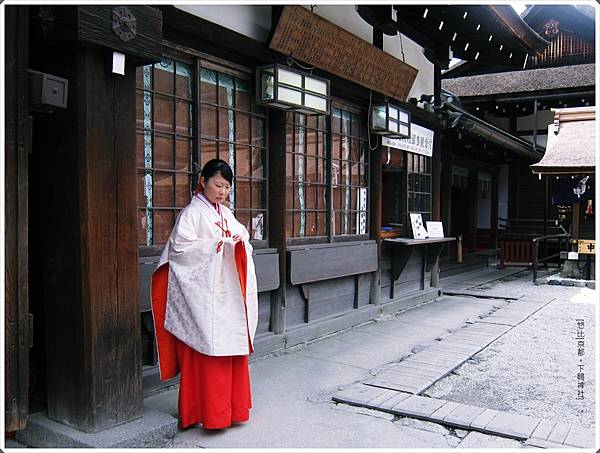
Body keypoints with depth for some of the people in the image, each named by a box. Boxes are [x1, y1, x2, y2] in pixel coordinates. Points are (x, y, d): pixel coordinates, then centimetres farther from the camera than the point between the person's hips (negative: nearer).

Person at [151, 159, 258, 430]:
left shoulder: (226, 214, 15)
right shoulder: (192, 212, -6)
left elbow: (243, 238, 18)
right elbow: (181, 246, -16)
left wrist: (240, 243, -4)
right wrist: (217, 245, -19)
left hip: (229, 297, 7)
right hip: (205, 298, -7)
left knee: (233, 351, 11)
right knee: (209, 354, -3)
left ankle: (233, 408, 23)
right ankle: (210, 413, 9)